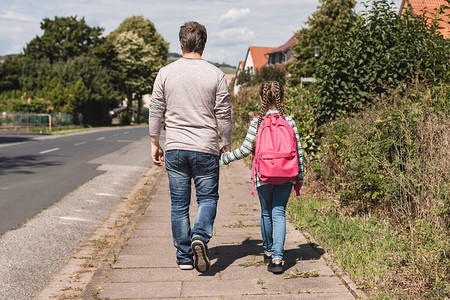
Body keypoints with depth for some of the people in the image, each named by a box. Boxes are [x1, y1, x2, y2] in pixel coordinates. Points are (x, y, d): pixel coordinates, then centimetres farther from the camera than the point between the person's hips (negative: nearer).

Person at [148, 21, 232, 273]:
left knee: (179, 204, 9)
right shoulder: (216, 75, -3)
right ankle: (200, 237, -14)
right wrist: (227, 144, 12)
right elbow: (224, 115, -1)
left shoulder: (166, 73, 2)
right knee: (208, 198, 11)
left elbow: (155, 112, 5)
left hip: (175, 148, 2)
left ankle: (184, 257, 14)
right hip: (206, 149, -1)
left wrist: (155, 144, 15)